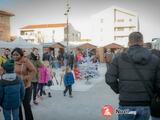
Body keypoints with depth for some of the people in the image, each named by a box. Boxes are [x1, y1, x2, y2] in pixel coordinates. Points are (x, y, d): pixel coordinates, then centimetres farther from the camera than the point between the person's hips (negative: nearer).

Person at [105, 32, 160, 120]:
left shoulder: (119, 58, -5)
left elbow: (110, 79, -8)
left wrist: (119, 90, 7)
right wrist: (151, 92, 13)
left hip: (126, 104, -1)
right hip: (145, 106, 2)